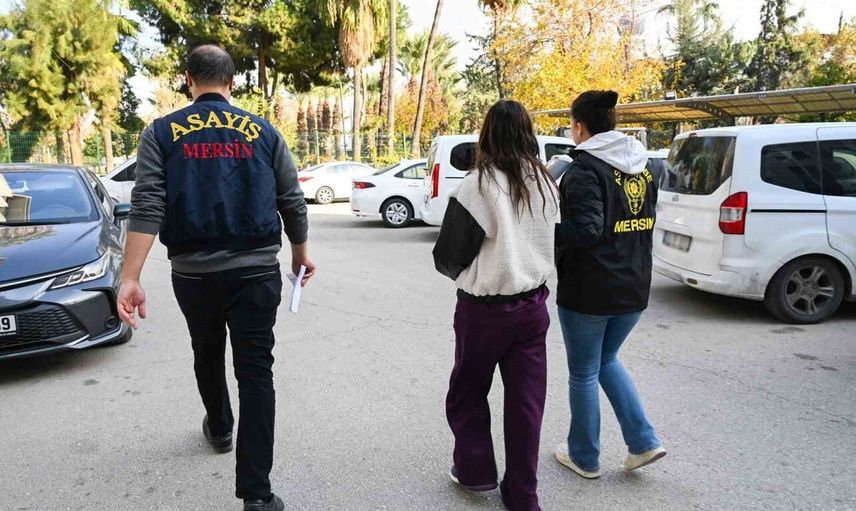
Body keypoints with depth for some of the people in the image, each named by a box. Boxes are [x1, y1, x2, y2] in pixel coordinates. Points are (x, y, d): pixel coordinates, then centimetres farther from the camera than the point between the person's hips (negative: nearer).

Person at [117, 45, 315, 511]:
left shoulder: (162, 133, 1)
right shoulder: (263, 132, 4)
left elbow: (146, 207, -10)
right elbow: (292, 201, 5)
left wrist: (130, 278, -13)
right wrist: (301, 251, 20)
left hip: (193, 272, 1)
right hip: (256, 269, -1)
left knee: (207, 356, 24)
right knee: (255, 371, 1)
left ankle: (219, 429, 48)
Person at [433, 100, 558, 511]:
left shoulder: (478, 185, -15)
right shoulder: (546, 184, 2)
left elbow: (448, 257, -11)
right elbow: (552, 244, 10)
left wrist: (462, 273, 9)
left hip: (485, 307, -4)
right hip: (532, 304, 5)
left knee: (467, 391, 18)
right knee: (526, 400, 11)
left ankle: (475, 469, 31)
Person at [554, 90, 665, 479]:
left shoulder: (586, 168, -16)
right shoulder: (641, 166, 8)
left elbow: (586, 231, -25)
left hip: (589, 291, -7)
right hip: (633, 287, 8)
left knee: (583, 373, 10)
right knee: (607, 360, 26)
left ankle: (584, 457, 26)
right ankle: (643, 442, 22)